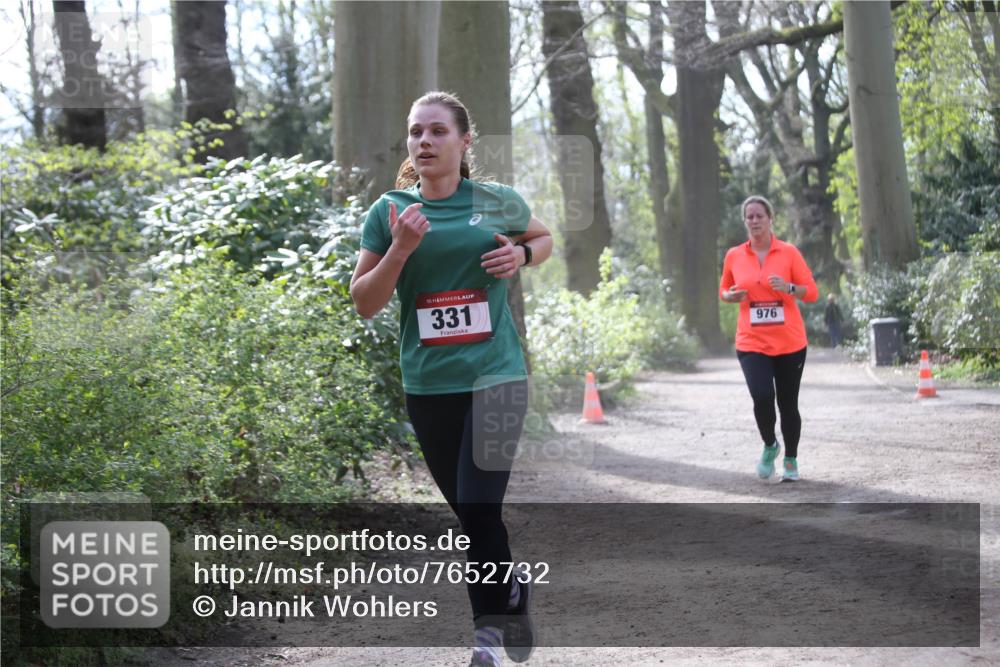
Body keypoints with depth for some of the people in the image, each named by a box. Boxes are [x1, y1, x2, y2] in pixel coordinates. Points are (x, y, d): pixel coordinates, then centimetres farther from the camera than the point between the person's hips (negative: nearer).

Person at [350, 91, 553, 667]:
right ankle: (515, 592, 35)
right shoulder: (390, 211, 2)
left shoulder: (498, 202, 1)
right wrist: (400, 249, -14)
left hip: (495, 375, -2)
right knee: (468, 511, 11)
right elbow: (365, 304, 1)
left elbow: (545, 238, 21)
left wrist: (522, 255, -2)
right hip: (427, 385, 2)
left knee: (478, 507, -12)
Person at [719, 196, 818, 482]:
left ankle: (791, 460, 26)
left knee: (788, 404, 7)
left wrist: (788, 287, -19)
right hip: (751, 343, 0)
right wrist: (732, 296, -4)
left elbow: (812, 292, 0)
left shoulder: (789, 252, -1)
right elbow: (723, 291, 19)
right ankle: (769, 445, 10)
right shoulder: (734, 256, 4)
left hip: (789, 343, 0)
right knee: (762, 397, -18)